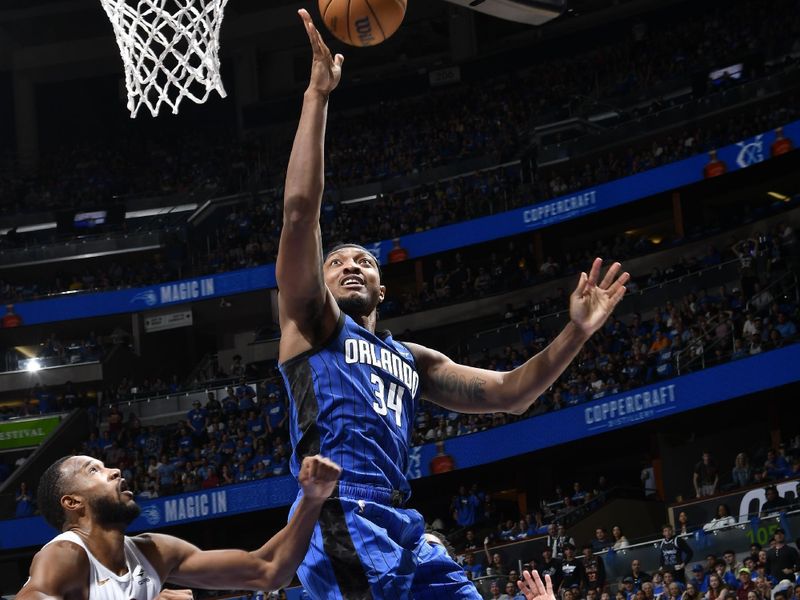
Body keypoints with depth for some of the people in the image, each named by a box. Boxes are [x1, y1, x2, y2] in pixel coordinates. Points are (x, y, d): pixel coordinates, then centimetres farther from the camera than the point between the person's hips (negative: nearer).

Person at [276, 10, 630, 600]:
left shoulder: (411, 360, 31)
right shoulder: (312, 321, 14)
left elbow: (509, 393, 28)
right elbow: (300, 209, 1)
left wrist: (576, 332, 15)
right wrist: (317, 96, -3)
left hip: (403, 526, 7)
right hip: (342, 516, -7)